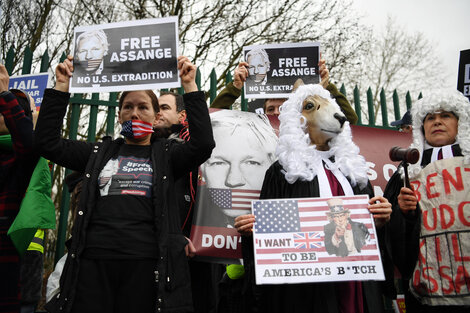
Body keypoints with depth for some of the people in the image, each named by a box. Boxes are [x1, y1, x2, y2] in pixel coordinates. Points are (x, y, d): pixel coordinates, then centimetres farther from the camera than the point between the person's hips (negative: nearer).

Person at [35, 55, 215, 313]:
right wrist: (61, 87, 6)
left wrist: (190, 86, -8)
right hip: (92, 261, 2)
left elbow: (203, 144, -9)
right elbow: (47, 142, 10)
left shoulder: (166, 155, 9)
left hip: (146, 262, -2)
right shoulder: (100, 153, 16)